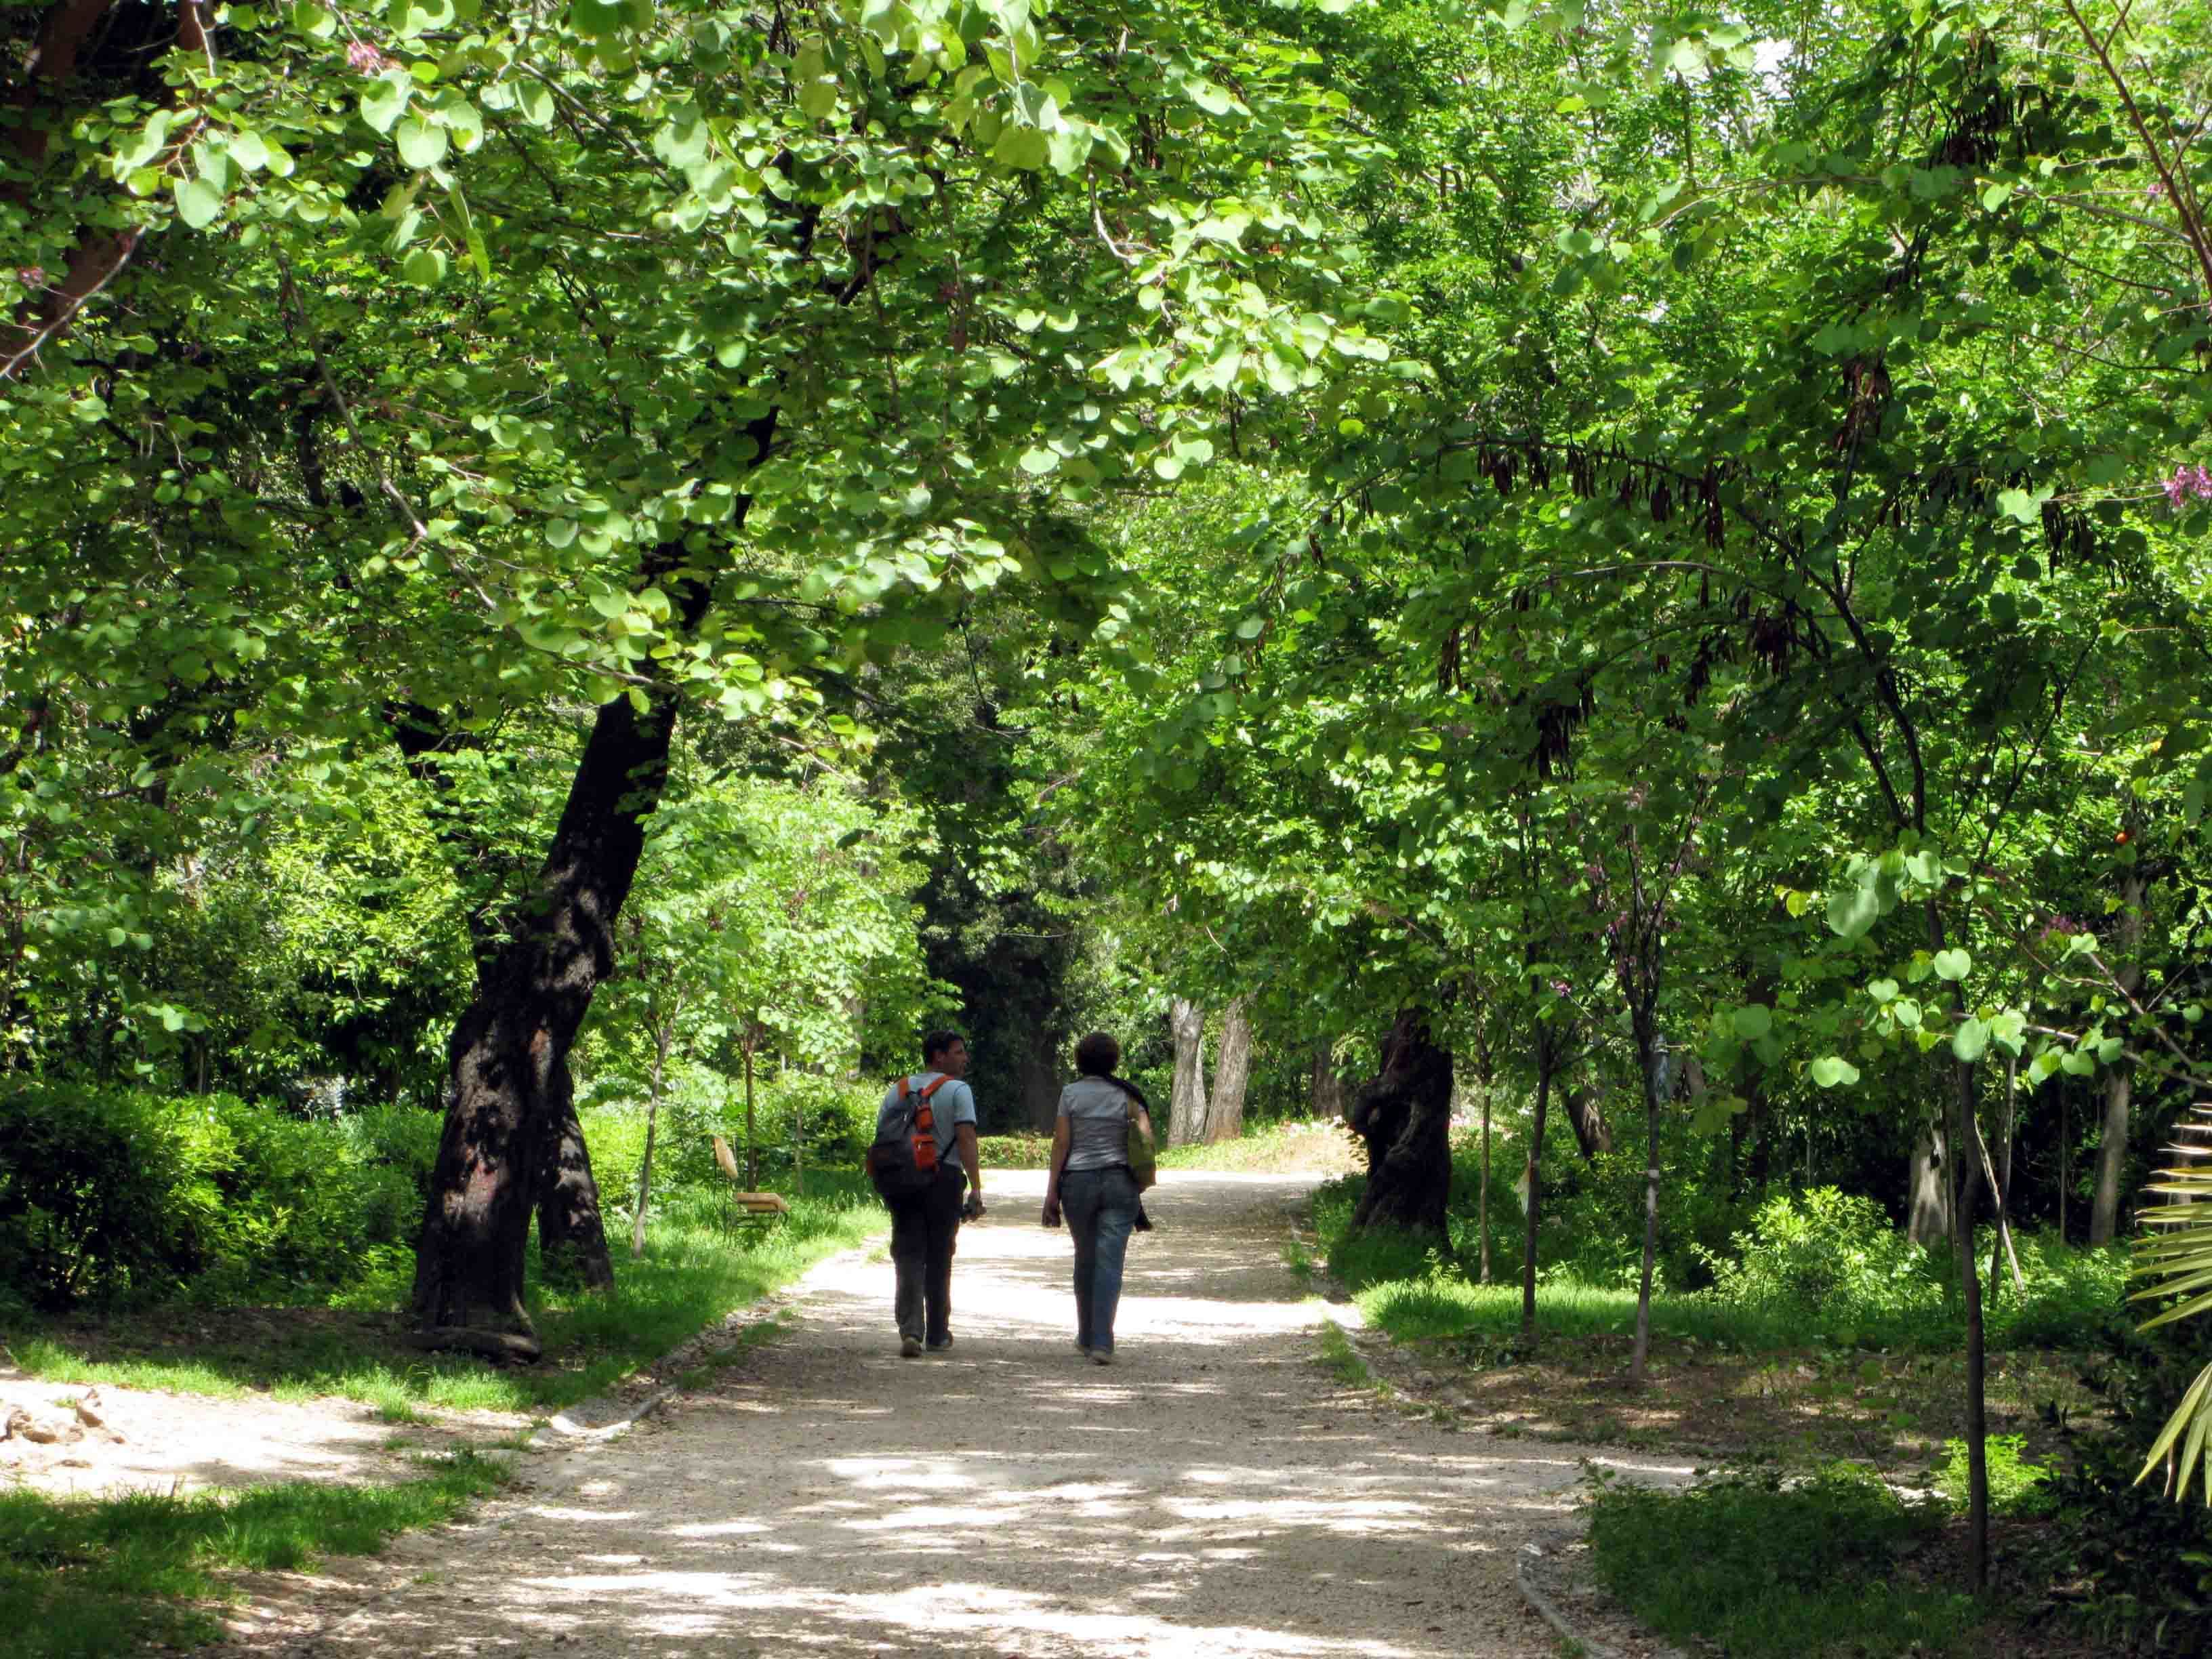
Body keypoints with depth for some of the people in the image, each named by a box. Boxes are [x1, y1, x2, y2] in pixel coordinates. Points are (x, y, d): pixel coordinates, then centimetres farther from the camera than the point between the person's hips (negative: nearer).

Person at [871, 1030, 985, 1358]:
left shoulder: (898, 1090, 12)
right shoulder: (958, 1091, -4)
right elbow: (966, 1140, -13)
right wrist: (976, 1189, -14)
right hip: (944, 1179, -3)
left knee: (908, 1256, 0)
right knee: (939, 1258, 8)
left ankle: (911, 1331, -17)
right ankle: (937, 1334, 18)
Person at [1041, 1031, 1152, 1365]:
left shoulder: (1070, 1093, 0)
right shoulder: (1126, 1094, 3)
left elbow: (1061, 1143, -2)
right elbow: (1146, 1137, -5)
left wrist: (1051, 1192, 0)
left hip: (1078, 1181, 0)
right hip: (1119, 1181, 0)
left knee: (1085, 1260, 15)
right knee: (1110, 1263, -3)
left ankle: (1086, 1338, 24)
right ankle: (1102, 1343, -13)